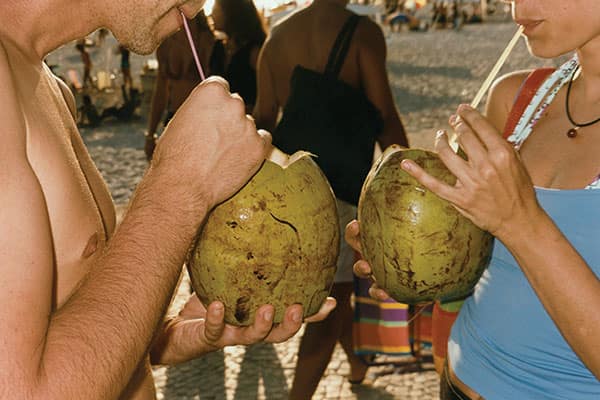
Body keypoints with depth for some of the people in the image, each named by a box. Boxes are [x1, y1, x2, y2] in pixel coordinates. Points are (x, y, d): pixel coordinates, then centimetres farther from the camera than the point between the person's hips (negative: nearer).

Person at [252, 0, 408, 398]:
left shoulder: (278, 35, 7)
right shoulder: (361, 32, -11)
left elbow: (264, 116, 9)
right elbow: (384, 117, -12)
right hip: (338, 184, -7)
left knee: (332, 287, 25)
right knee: (333, 298, 2)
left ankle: (358, 361, 45)